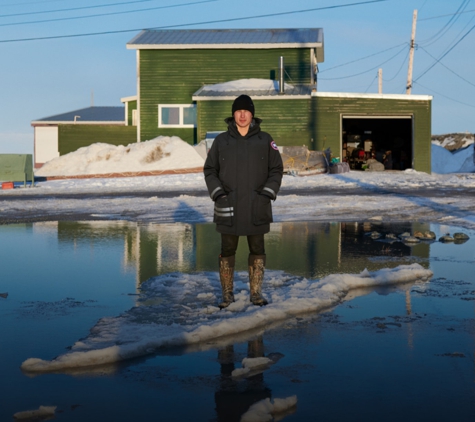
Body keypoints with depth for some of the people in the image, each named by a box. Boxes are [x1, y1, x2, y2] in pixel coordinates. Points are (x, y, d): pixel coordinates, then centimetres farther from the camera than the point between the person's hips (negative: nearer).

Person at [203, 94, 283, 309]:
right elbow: (210, 170, 7)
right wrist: (217, 192, -7)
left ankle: (256, 293, 17)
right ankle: (227, 294, 15)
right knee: (227, 250, 4)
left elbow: (276, 169, 5)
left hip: (256, 207, 0)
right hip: (228, 207, 0)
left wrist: (268, 193, -8)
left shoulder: (264, 140, 2)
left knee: (257, 250, 6)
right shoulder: (221, 140, 2)